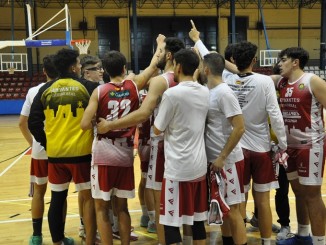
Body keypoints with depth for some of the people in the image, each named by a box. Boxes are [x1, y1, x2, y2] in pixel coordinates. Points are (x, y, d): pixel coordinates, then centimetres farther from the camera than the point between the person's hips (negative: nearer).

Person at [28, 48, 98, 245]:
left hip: (55, 153, 4)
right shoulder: (88, 86, -5)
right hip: (81, 151, -3)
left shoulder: (46, 89, 4)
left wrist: (46, 143, 12)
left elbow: (33, 122, 2)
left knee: (57, 199, 15)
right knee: (89, 198, 8)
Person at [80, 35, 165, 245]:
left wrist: (99, 121, 10)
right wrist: (160, 44, 32)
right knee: (122, 206, 16)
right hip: (125, 154, 3)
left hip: (104, 153, -3)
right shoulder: (134, 85, 1)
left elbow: (85, 125, -11)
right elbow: (153, 66, 17)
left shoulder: (100, 91, -6)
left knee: (102, 208, 7)